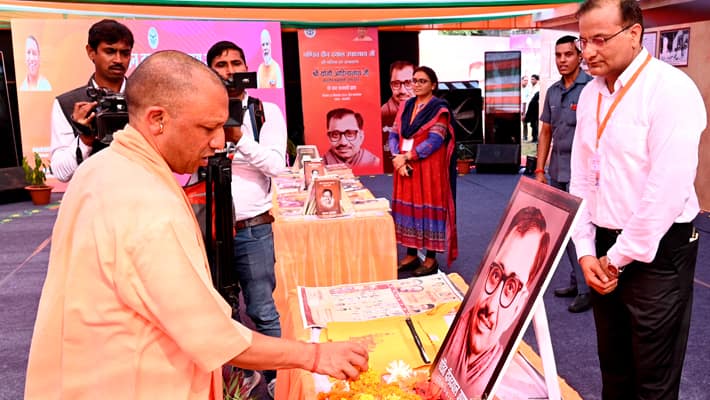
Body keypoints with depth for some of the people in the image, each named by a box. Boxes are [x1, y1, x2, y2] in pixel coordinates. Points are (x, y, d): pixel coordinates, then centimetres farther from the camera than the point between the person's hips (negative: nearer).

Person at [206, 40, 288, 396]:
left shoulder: (266, 112, 1)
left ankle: (276, 375, 24)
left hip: (253, 229, -2)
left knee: (262, 310, 6)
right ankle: (243, 371, 32)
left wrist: (239, 136, -19)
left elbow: (277, 165, -11)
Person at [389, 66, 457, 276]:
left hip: (429, 168, -6)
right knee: (408, 206, 8)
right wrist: (398, 158, -10)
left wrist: (407, 157, -18)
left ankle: (431, 259, 9)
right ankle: (411, 255, 19)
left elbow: (435, 141, -15)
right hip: (405, 167, 6)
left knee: (428, 207, -1)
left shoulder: (439, 109, -5)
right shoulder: (406, 106, 13)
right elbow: (394, 134, 7)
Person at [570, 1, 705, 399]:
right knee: (614, 365, 19)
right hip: (606, 249, 6)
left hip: (657, 251, -6)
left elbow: (667, 190, -20)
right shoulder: (591, 93, 6)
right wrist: (587, 250, 1)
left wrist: (619, 258, -13)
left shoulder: (671, 89, -15)